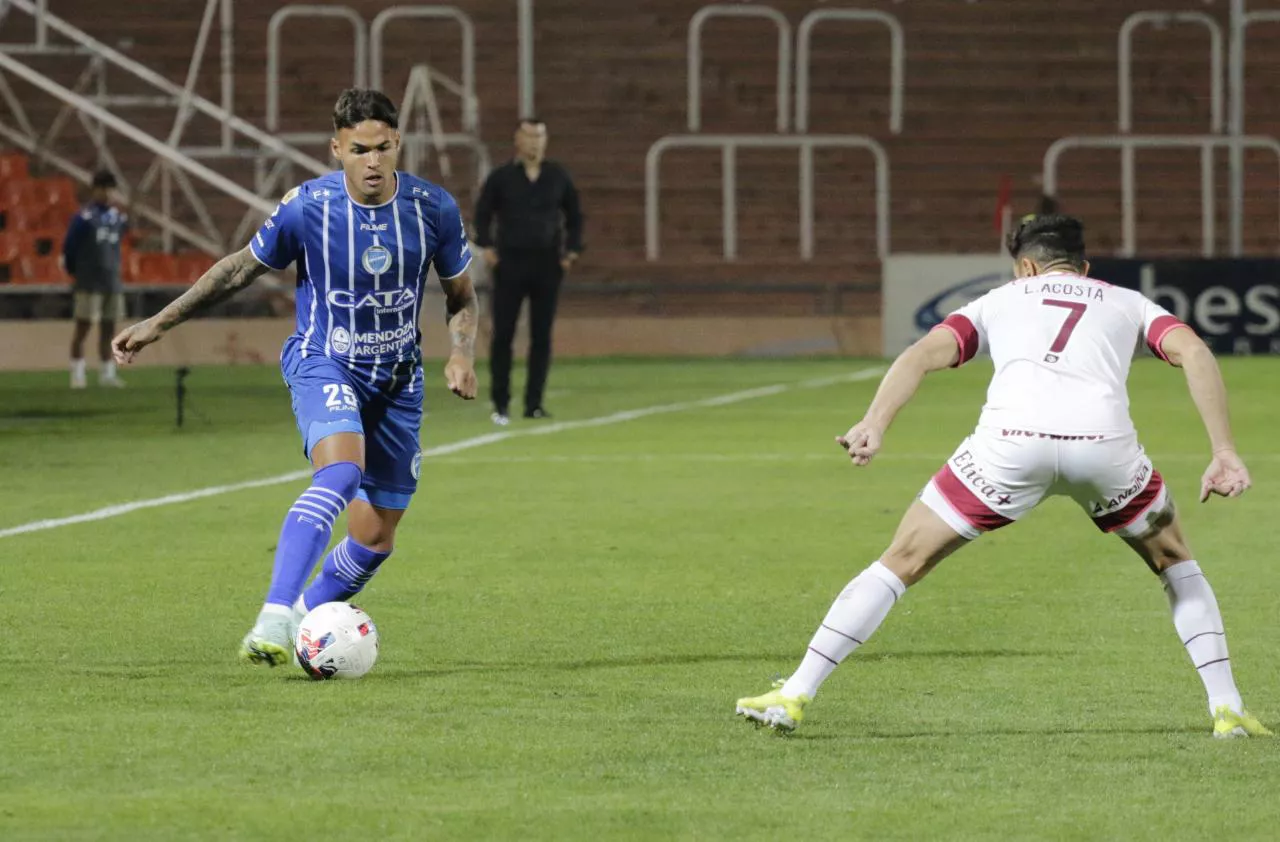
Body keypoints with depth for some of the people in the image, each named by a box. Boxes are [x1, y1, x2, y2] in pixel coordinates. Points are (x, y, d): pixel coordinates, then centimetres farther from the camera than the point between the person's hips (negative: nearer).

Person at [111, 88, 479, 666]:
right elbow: (240, 270, 1)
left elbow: (461, 297, 6)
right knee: (340, 471, -34)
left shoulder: (434, 208, -9)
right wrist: (158, 324, 2)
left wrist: (461, 354, -13)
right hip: (323, 364, -4)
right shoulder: (306, 207, -15)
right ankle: (274, 618, -41)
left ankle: (306, 620, 29)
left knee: (376, 539, 3)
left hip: (397, 380, 4)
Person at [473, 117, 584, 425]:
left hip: (547, 264, 2)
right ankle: (500, 405, 3)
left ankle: (534, 403, 9)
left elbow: (574, 214, 14)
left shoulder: (558, 177, 6)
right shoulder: (502, 177, 0)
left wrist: (572, 249, 3)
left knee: (542, 336, 3)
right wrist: (486, 246, -6)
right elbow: (483, 212, 6)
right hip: (510, 262, -2)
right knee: (503, 334, -2)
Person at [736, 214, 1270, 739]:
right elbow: (1193, 352, 11)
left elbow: (924, 353, 12)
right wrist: (1223, 453, 5)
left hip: (1010, 440, 0)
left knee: (903, 561, 15)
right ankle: (1226, 707, 18)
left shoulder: (1001, 299, 31)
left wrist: (874, 426, -2)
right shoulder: (1129, 304, 31)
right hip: (1103, 441, 0)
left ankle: (793, 696, 11)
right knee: (1174, 562, 28)